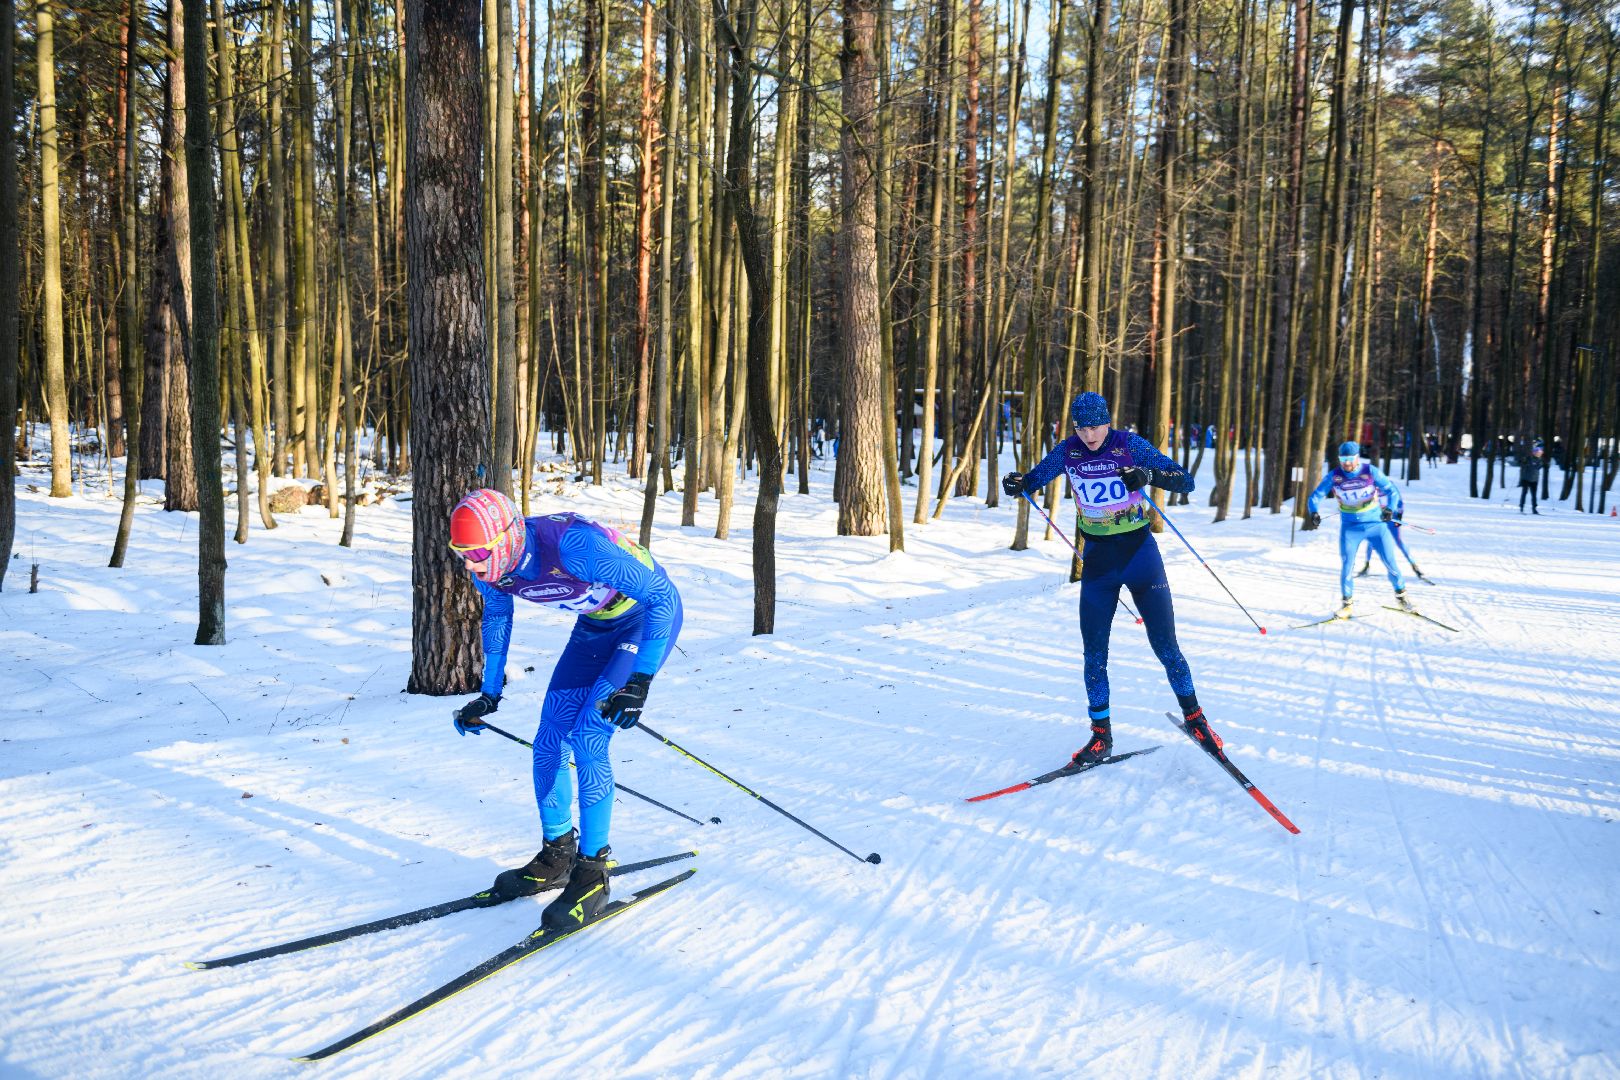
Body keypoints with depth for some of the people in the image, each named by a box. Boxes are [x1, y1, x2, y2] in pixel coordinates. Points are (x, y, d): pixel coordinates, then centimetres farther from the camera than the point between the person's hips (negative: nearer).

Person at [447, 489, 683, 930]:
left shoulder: (572, 546, -38)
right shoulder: (489, 567, -16)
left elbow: (664, 596, -32)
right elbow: (497, 616, 9)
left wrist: (640, 681, -35)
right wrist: (489, 695, 10)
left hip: (649, 616, -7)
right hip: (596, 624, 7)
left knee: (587, 740, -16)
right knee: (548, 742, 2)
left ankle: (592, 874, -3)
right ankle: (557, 856, 21)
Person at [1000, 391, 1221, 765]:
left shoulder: (1130, 446, -12)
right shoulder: (1068, 452, -5)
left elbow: (1185, 481, -15)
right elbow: (1032, 479, 3)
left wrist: (1149, 475, -35)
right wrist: (1016, 484, -21)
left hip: (1140, 552, -2)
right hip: (1098, 559, 2)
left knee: (1165, 647, 1)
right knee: (1094, 654, 3)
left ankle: (1194, 717, 22)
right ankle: (1101, 735, 16)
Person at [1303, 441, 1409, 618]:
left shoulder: (1370, 471, -13)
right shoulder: (1333, 476, -10)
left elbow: (1391, 491, -12)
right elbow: (1316, 496, -7)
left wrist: (1389, 509, -30)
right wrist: (1314, 513, -27)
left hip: (1375, 524, -1)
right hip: (1350, 527, 1)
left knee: (1390, 561, 1)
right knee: (1346, 565, -3)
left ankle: (1400, 593, 23)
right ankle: (1347, 602, 14)